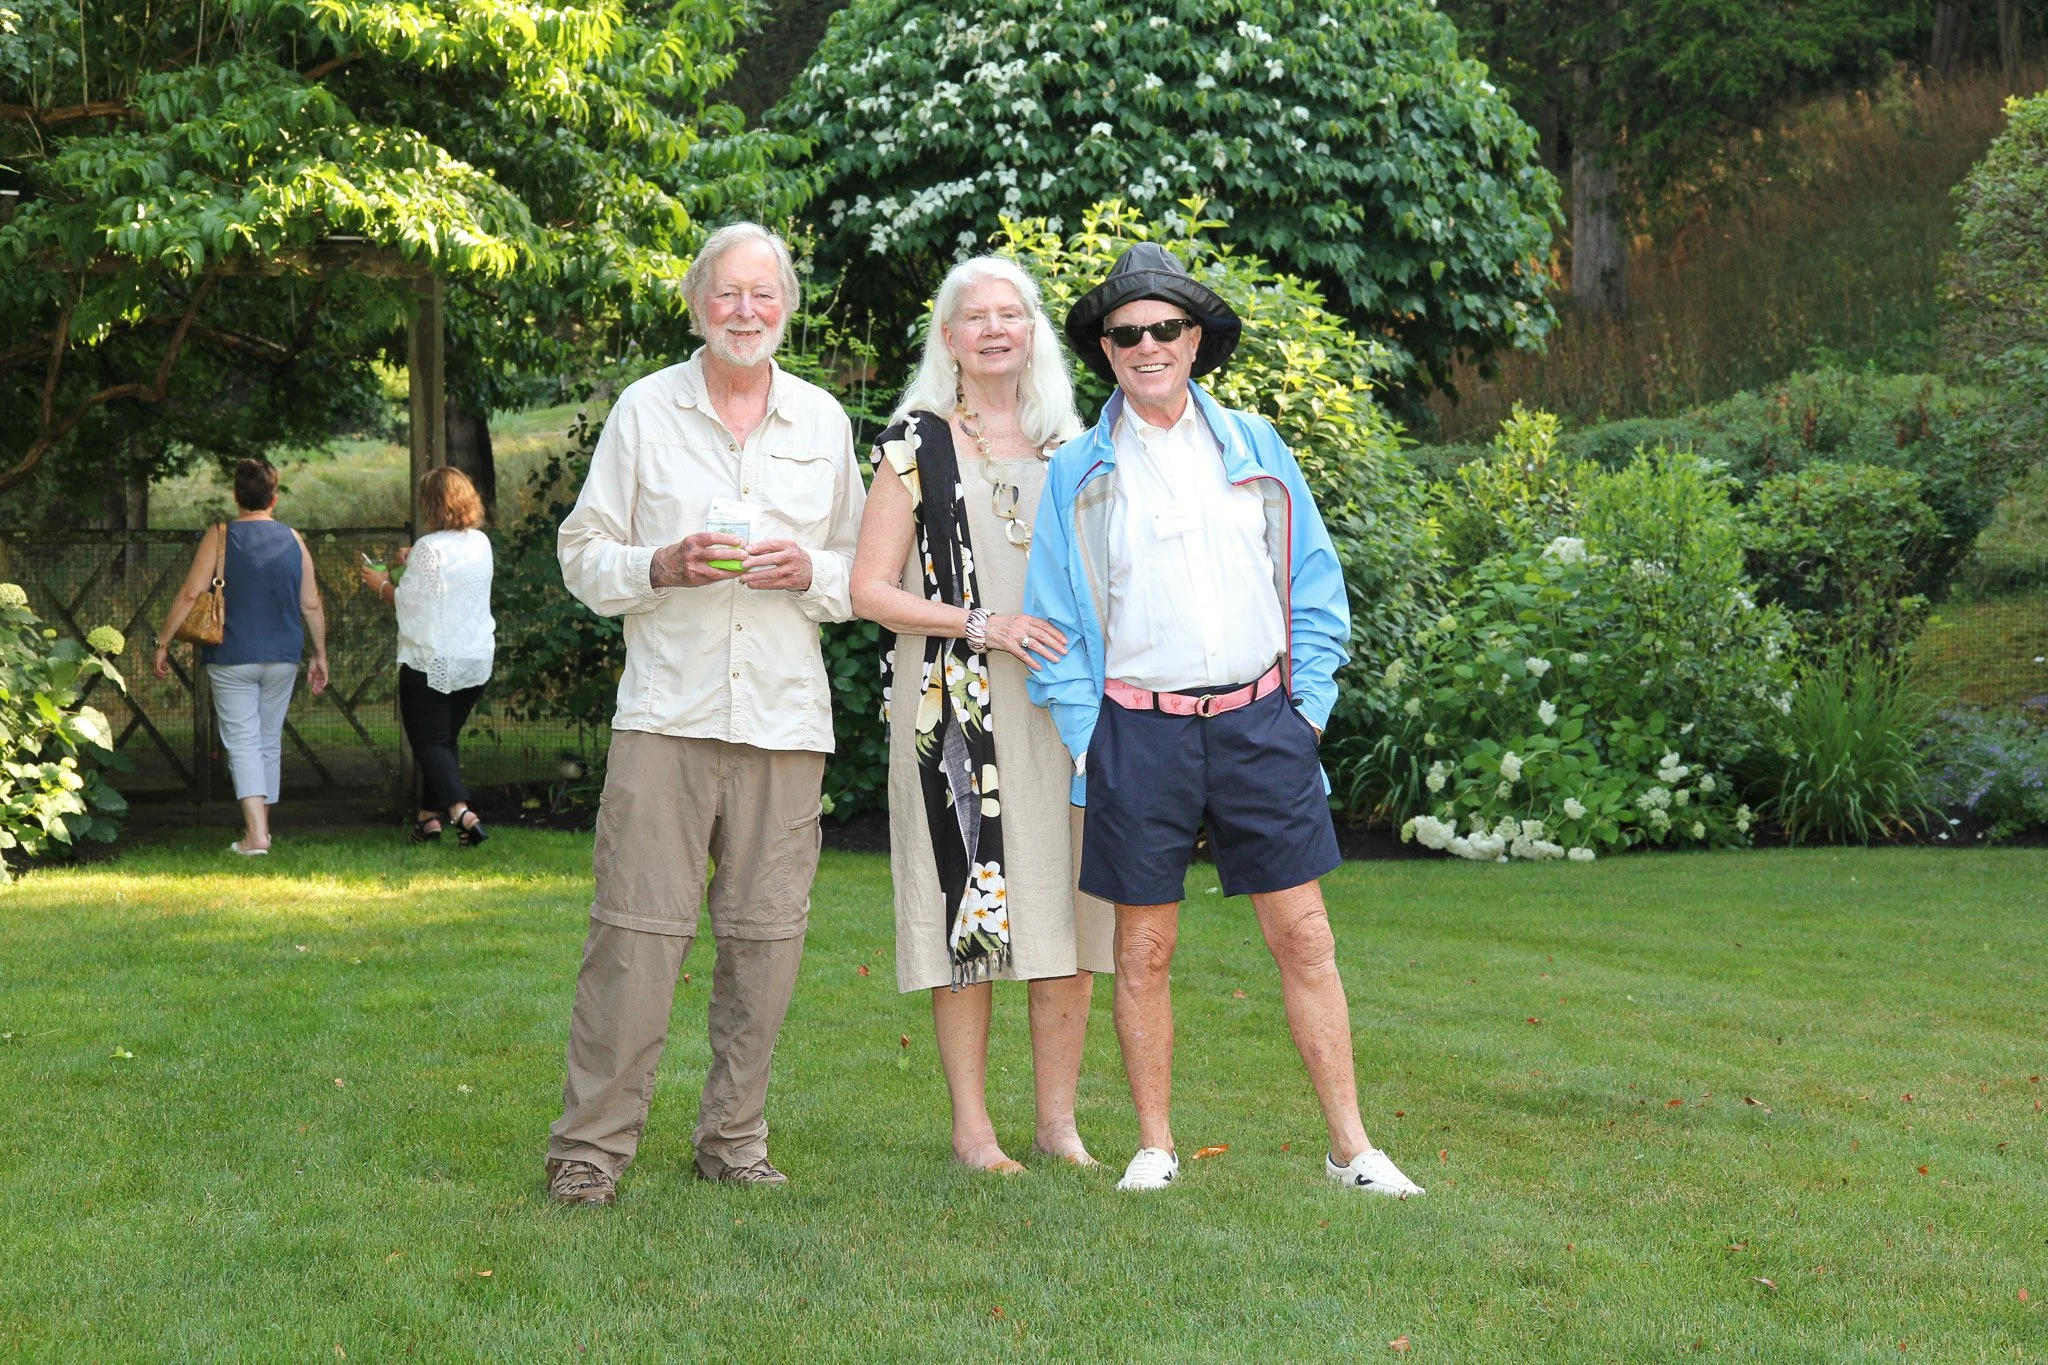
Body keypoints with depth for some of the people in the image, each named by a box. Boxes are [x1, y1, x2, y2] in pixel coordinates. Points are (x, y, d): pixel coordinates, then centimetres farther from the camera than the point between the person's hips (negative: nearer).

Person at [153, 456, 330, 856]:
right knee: (270, 743, 14)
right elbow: (311, 605, 7)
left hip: (232, 658, -3)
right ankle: (261, 827, 21)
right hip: (283, 658, 3)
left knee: (243, 742, -4)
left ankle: (256, 834, -18)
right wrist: (319, 655, 17)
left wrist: (163, 642, -2)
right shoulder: (293, 540, 4)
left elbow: (190, 594, -9)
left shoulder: (220, 537, -5)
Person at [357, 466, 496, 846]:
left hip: (431, 661, -6)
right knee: (447, 737, 18)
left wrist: (381, 584, 8)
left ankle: (462, 812, -22)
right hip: (477, 659, 7)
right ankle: (430, 815, 21)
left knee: (429, 741, -3)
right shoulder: (481, 544, 4)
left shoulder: (429, 548, -16)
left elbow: (408, 602, -10)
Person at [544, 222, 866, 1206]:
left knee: (765, 937, 3)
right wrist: (662, 566, -12)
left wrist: (812, 572, -5)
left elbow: (867, 568, 17)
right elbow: (582, 555, 7)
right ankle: (591, 1145, 0)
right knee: (635, 933, -8)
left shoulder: (824, 421, 13)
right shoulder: (645, 410, 7)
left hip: (785, 717, 2)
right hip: (666, 711, -2)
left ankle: (734, 1141, 15)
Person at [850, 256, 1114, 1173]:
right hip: (957, 708, -4)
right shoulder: (916, 443, 3)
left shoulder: (1067, 444, 15)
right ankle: (972, 1127, 4)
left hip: (1058, 708, 4)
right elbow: (870, 590, -3)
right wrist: (981, 624, -13)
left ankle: (1058, 1120, 11)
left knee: (1068, 915, 2)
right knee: (972, 909, -4)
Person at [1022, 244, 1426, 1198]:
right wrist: (1084, 740, -2)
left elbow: (1314, 586, 12)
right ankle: (1154, 1147, 16)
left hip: (1259, 719, 1)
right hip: (1138, 731, -1)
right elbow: (1055, 619, 5)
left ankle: (1351, 1146, 6)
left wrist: (1307, 705, 4)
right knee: (1144, 950, 4)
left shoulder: (1255, 449, 9)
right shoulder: (1078, 474, 5)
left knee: (1304, 939, 0)